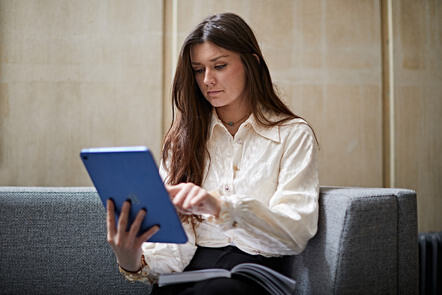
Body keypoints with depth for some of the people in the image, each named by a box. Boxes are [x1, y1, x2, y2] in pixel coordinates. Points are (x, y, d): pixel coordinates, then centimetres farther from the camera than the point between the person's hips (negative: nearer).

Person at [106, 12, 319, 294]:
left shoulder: (293, 134, 4)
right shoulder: (185, 137, 13)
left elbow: (296, 233, -11)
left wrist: (220, 207, -28)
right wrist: (135, 262, -18)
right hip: (192, 270, 2)